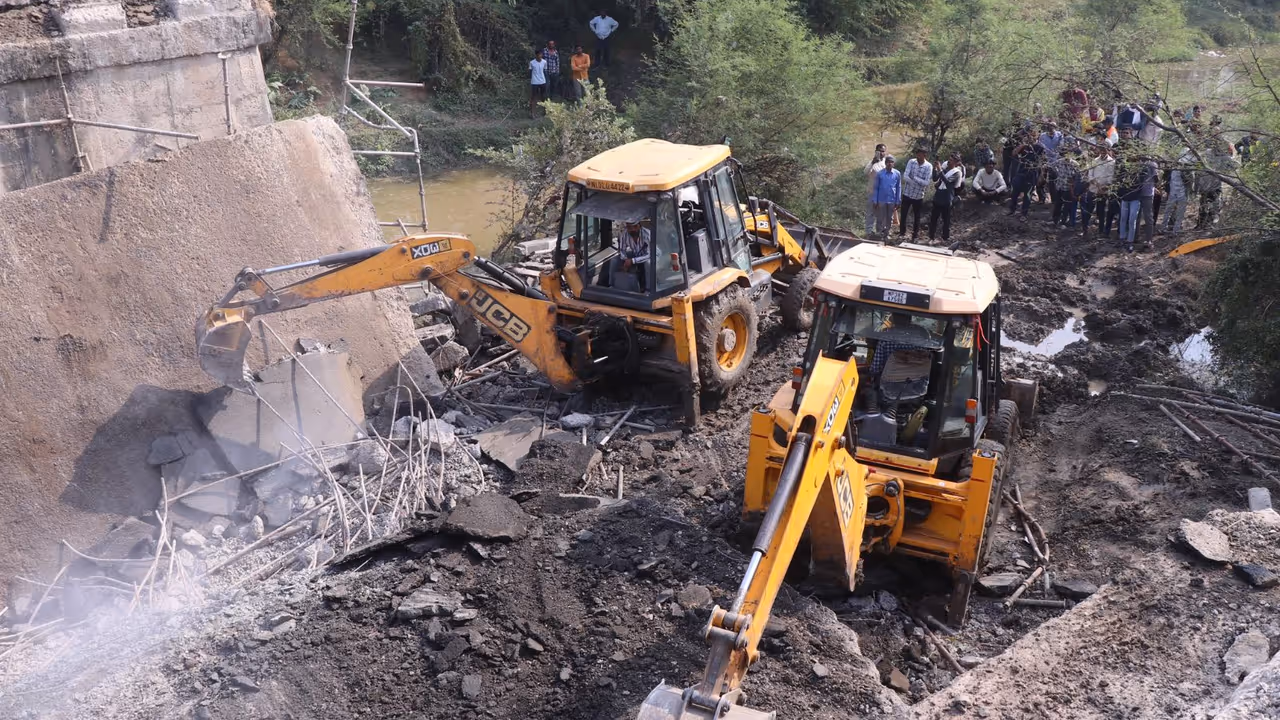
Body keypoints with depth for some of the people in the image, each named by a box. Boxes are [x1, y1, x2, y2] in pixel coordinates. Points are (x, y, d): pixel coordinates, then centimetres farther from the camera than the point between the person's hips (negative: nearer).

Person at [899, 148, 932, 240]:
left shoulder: (928, 166, -11)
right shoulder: (911, 162, -7)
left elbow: (927, 182, -16)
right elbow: (905, 177, -16)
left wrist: (915, 177, -18)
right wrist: (919, 183, -18)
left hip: (919, 196, -1)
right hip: (907, 193, 1)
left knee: (917, 216, 11)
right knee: (903, 214, 8)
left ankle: (915, 235, 23)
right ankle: (902, 232, 25)